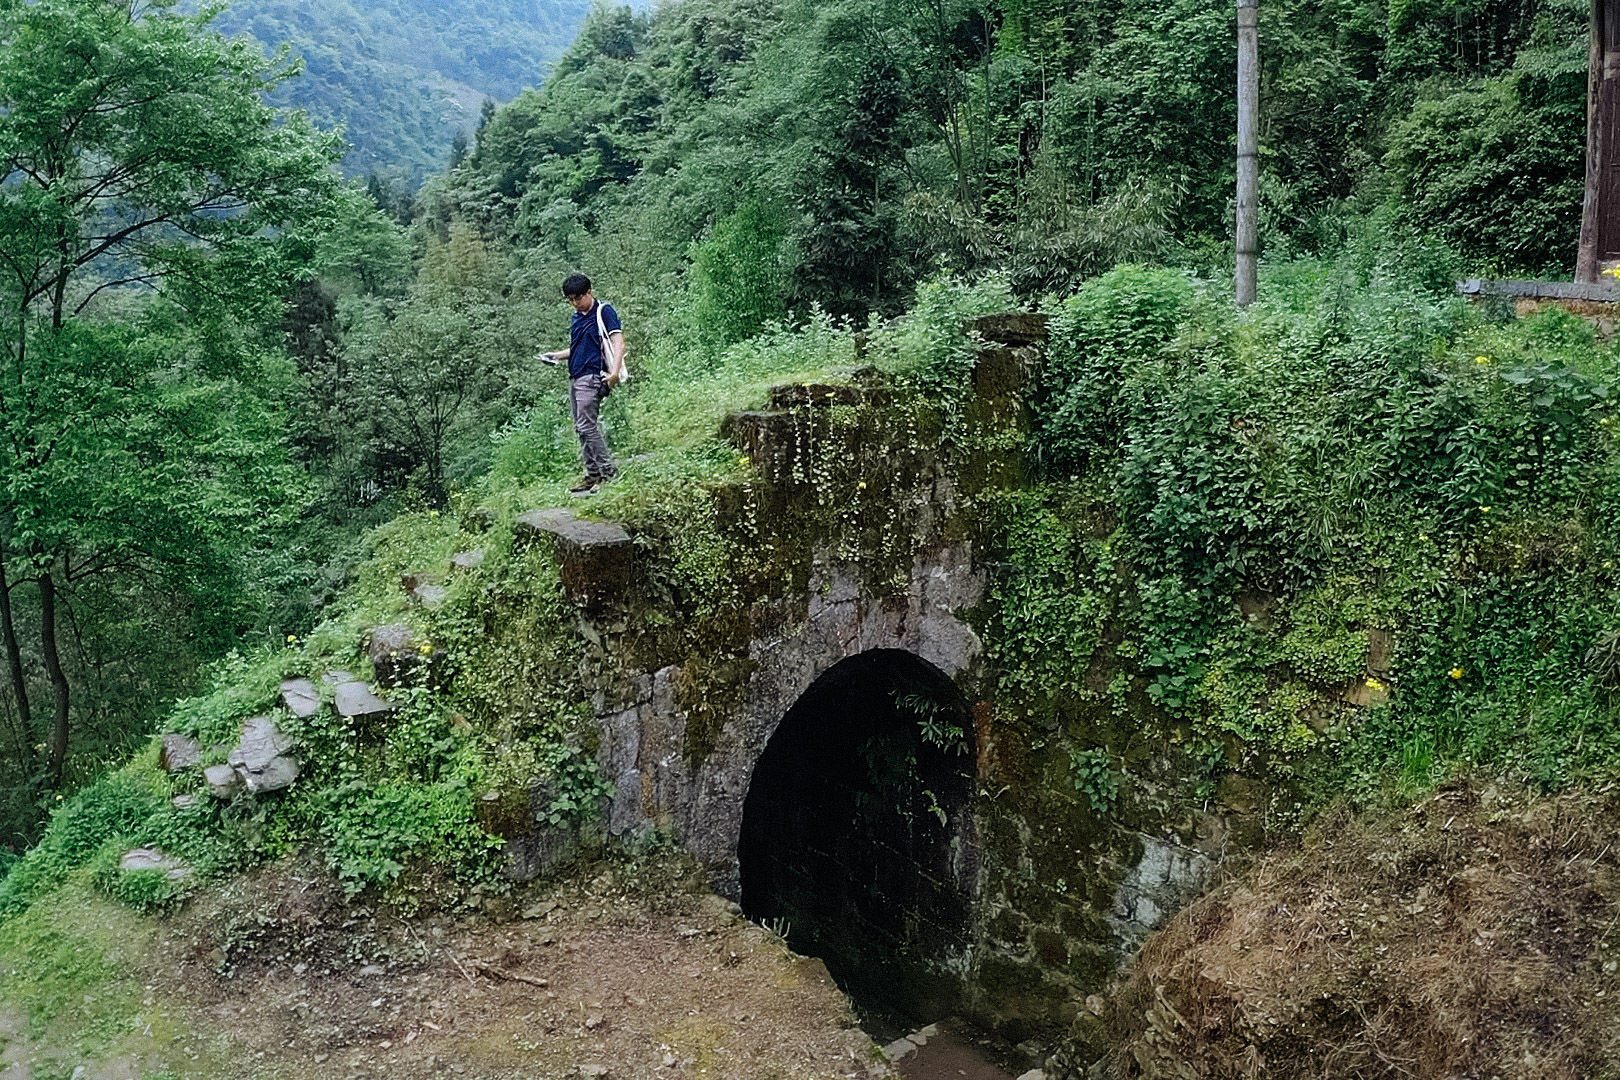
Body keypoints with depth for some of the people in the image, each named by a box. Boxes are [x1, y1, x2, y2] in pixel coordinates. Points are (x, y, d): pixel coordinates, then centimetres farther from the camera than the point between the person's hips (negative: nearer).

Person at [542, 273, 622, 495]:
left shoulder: (604, 311, -4)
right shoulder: (577, 317, 20)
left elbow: (618, 342, -11)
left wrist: (615, 372, -23)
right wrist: (557, 355, 13)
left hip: (591, 376, -9)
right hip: (575, 377, 9)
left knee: (586, 426, -14)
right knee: (581, 428, 7)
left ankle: (609, 472, -9)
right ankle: (593, 475, 12)